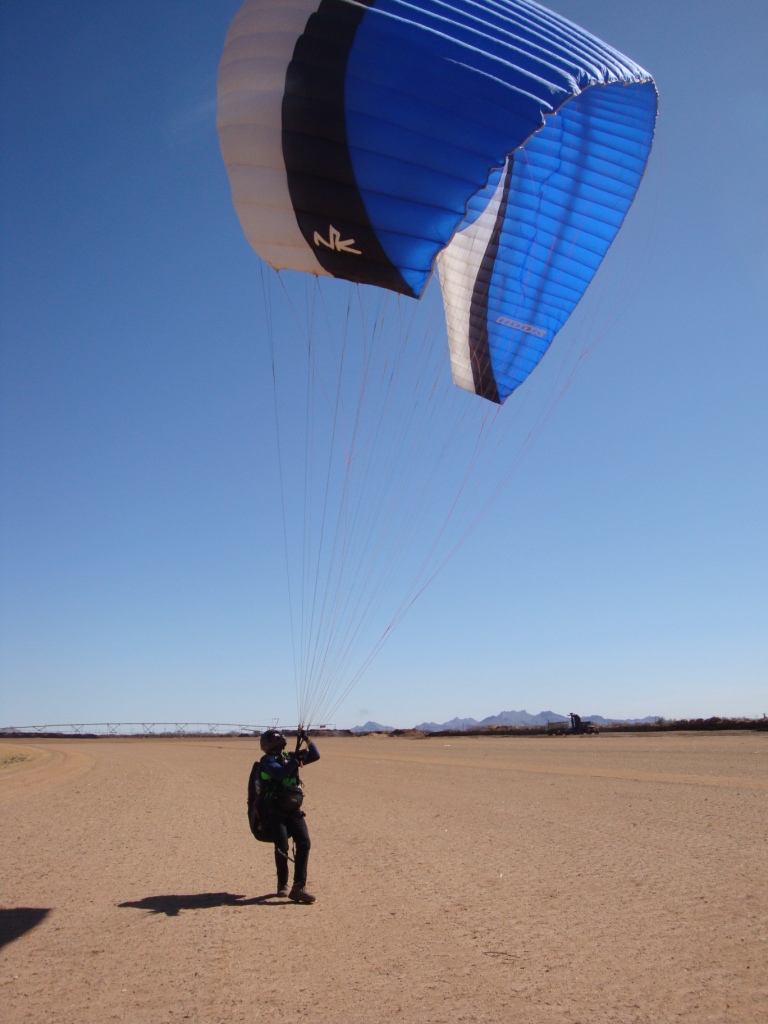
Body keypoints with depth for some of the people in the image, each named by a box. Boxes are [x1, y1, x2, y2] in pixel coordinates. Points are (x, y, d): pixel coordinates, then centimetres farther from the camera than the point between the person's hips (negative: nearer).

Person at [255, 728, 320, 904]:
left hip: (294, 810, 5)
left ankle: (298, 887, -11)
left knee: (304, 843, -10)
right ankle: (283, 885, 16)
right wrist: (295, 760, -27)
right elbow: (280, 773, -24)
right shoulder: (267, 760, -4)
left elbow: (315, 756, 13)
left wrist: (307, 740, 0)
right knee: (282, 848, -8)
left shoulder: (289, 757, 13)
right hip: (276, 811, -5)